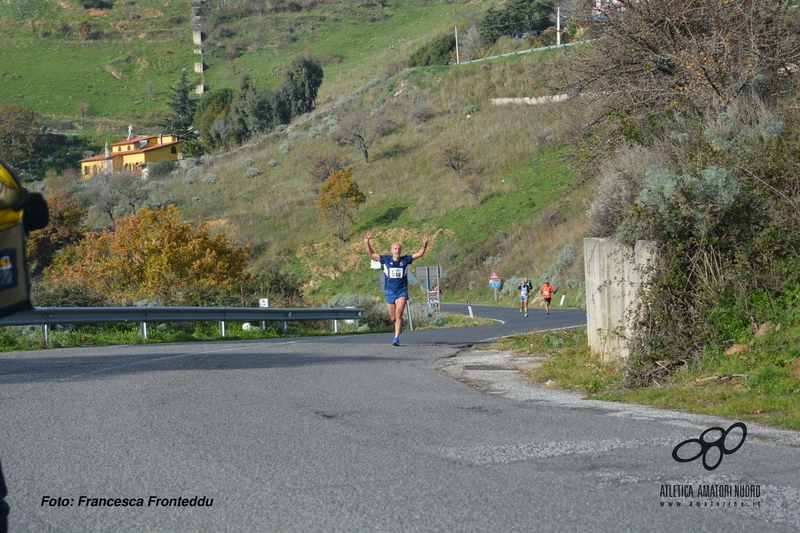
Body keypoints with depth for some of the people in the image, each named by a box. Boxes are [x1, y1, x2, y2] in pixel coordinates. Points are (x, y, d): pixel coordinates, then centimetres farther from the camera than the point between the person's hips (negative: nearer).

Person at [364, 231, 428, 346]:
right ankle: (399, 325, 43)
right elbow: (372, 255, 2)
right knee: (393, 318, 8)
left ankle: (396, 338, -16)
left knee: (398, 314, -16)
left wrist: (424, 246, -18)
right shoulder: (386, 259, 1)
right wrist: (367, 243, -12)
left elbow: (419, 254, -1)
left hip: (402, 291, -2)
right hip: (389, 292, 2)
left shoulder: (405, 260, 0)